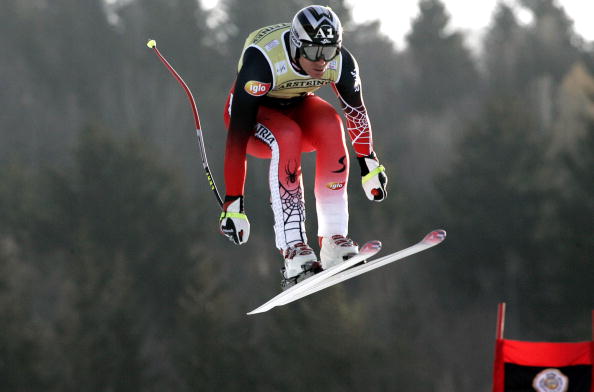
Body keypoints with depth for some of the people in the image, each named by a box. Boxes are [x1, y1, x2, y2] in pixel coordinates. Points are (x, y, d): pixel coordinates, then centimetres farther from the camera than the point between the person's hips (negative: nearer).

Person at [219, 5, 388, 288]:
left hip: (297, 106, 4)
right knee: (288, 137, -35)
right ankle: (292, 250, -39)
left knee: (330, 125, -29)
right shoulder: (262, 60, -37)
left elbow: (356, 111, -2)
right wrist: (233, 202, -38)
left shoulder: (341, 62, -23)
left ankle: (333, 239, -27)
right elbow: (238, 134, -37)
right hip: (253, 110, -4)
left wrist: (369, 164, 8)